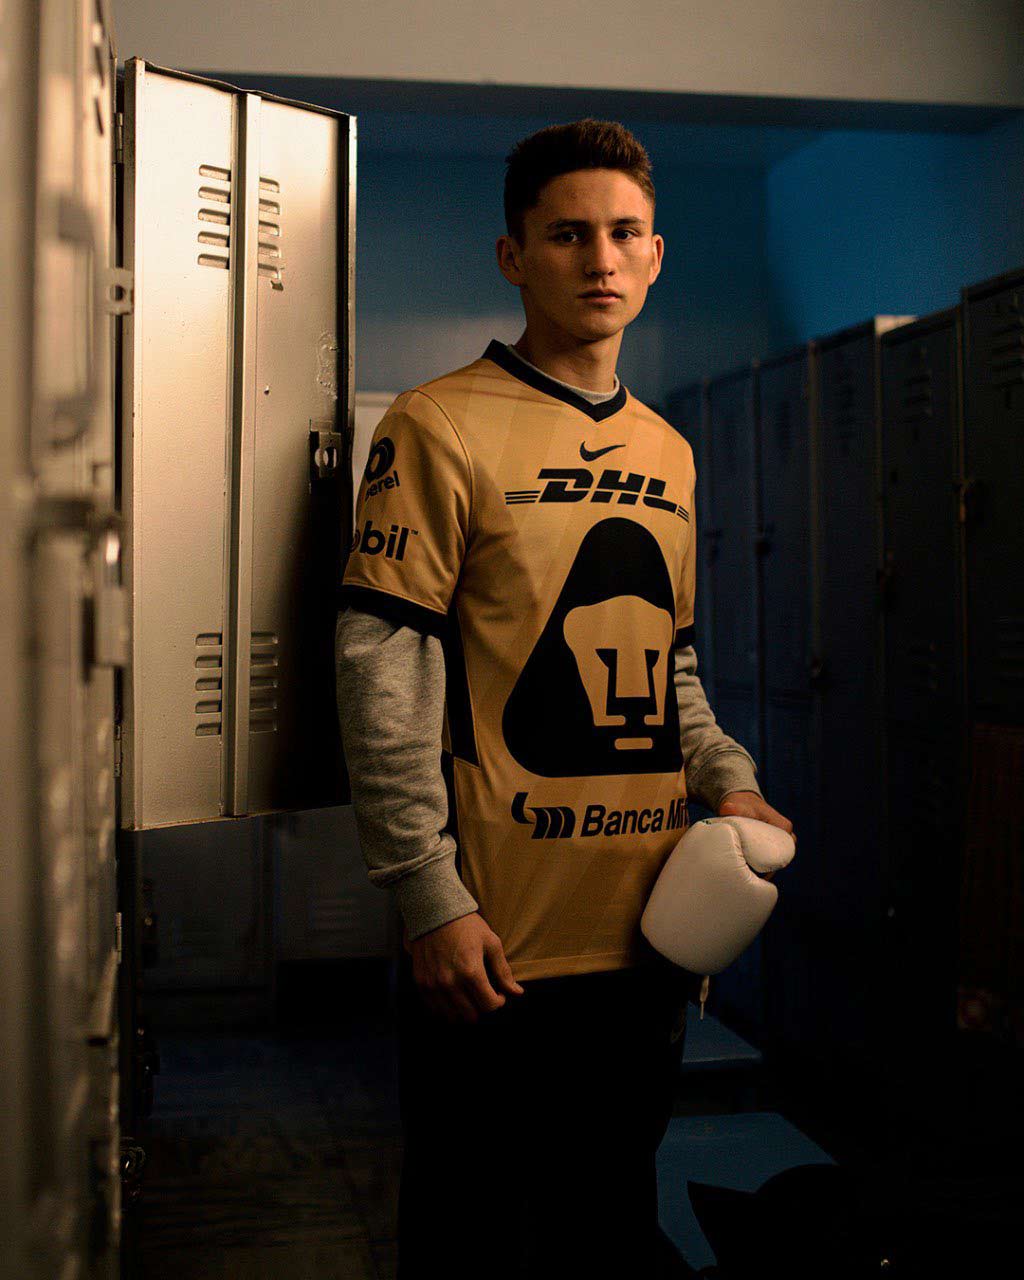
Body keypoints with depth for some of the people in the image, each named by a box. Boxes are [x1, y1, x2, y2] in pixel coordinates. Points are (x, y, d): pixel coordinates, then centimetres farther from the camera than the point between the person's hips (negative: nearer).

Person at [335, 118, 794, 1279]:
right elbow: (383, 680, -13)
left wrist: (728, 782, 3)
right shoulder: (441, 428, -9)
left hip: (649, 937, 6)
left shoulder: (667, 451, 13)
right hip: (495, 945, -6)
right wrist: (431, 897, -16)